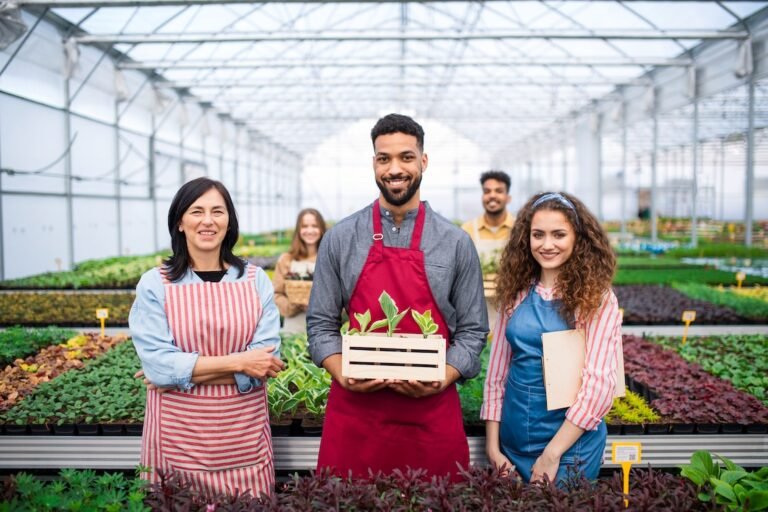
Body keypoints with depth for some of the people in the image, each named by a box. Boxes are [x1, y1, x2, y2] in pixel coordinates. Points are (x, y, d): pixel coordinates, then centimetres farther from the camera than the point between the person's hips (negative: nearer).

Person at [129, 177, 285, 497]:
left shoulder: (255, 280, -1)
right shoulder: (154, 284, -4)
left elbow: (266, 359, -9)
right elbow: (157, 363, -13)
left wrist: (182, 372, -14)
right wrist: (237, 362, -15)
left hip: (243, 432, 1)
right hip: (179, 434, -1)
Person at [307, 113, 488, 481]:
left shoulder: (456, 243, 1)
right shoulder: (340, 239, 3)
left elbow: (472, 329, 4)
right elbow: (321, 323, 5)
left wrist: (441, 380, -12)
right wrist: (344, 376, -11)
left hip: (431, 414, 0)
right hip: (354, 413, 1)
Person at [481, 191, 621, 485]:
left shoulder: (596, 298, -10)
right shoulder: (516, 292, 1)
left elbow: (598, 383, -15)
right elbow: (496, 371, 3)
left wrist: (552, 453, -17)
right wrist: (492, 445, -1)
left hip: (570, 441, -4)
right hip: (513, 443, 4)